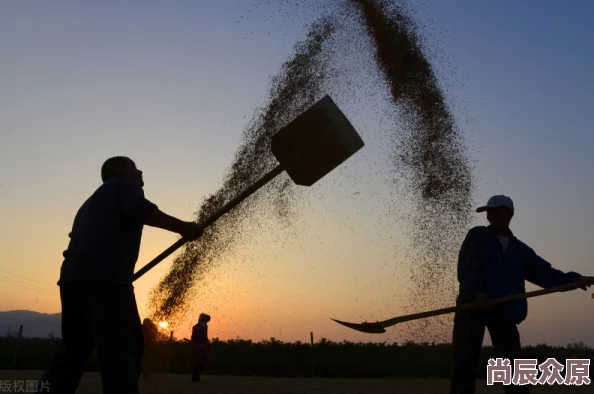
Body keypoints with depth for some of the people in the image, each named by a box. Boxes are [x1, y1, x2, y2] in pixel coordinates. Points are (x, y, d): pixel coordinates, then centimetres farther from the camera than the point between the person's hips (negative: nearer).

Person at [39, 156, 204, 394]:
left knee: (72, 352, 16)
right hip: (105, 279, -8)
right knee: (122, 352, -8)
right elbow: (138, 209, -12)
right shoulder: (125, 185, 10)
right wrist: (182, 228, -10)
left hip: (72, 278, 9)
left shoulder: (93, 201, 34)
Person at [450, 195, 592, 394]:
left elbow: (544, 273, 9)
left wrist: (573, 279, -8)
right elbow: (464, 269, -8)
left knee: (513, 365, 5)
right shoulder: (476, 236, 4)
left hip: (504, 311, 3)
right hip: (472, 307, -3)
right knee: (464, 362, -3)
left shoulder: (521, 250, 16)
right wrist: (478, 291, -25)